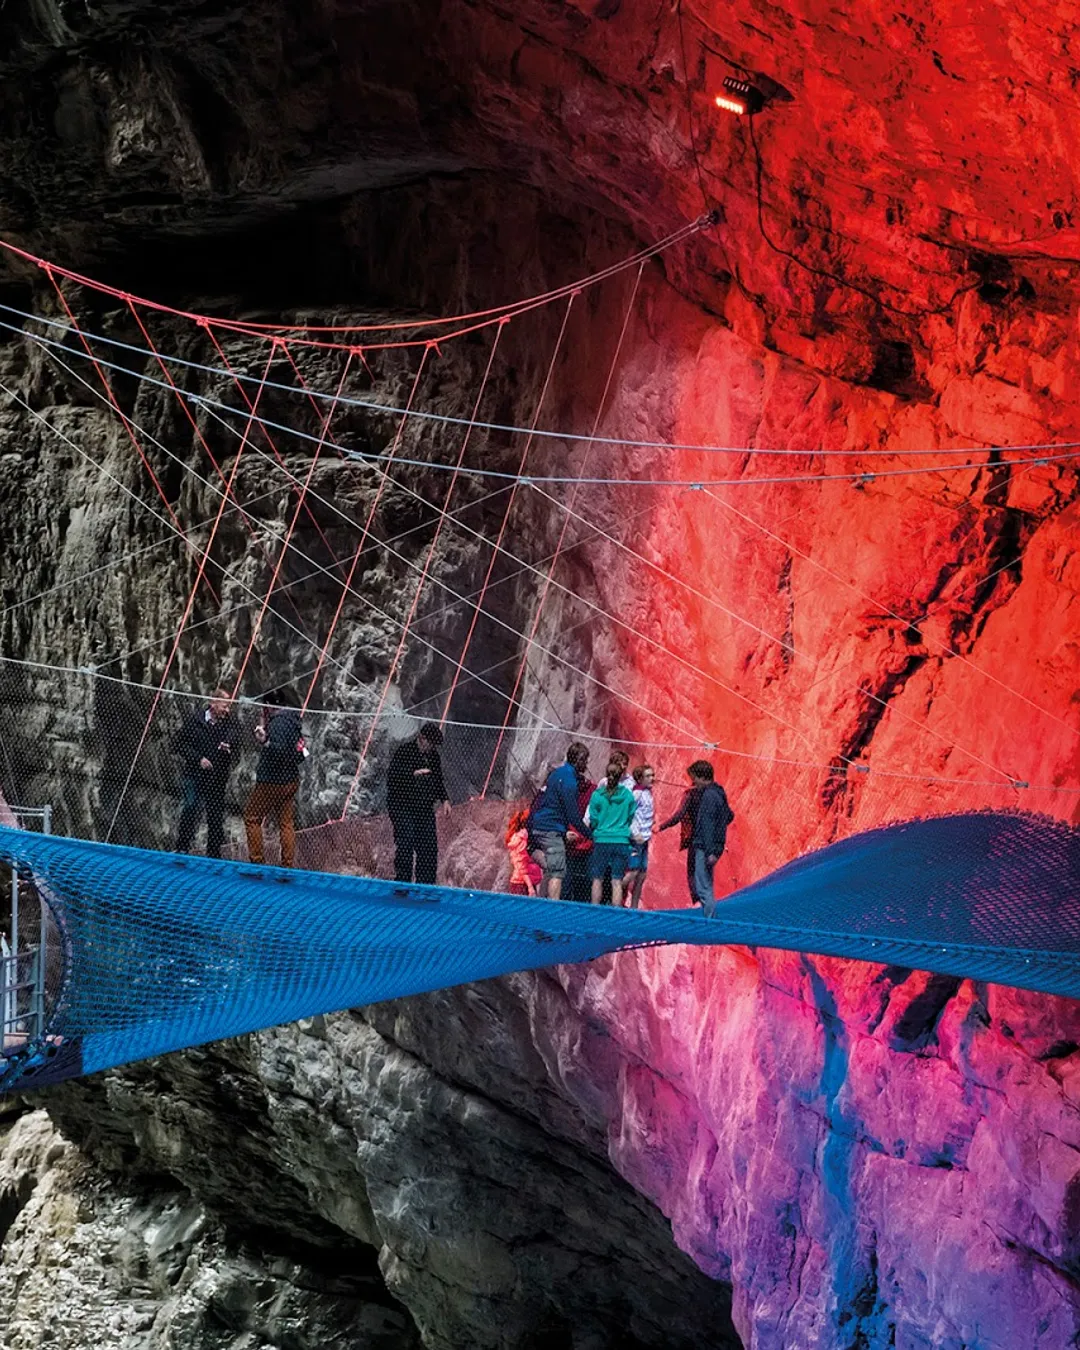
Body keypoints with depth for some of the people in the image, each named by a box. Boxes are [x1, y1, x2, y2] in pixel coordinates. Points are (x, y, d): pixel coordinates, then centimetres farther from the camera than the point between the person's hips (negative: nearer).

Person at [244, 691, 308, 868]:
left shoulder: (279, 722, -20)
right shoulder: (293, 721, 9)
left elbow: (279, 750, -29)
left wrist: (265, 742, -44)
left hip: (272, 781, -9)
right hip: (291, 780, 9)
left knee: (252, 818, 5)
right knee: (286, 823, 11)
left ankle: (256, 860, 4)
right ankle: (288, 865, 11)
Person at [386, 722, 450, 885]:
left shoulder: (433, 755, 12)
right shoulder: (404, 751, -8)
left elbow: (438, 779, 24)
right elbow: (392, 778, -15)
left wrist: (444, 799, 11)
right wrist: (413, 774, -26)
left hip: (425, 809, 6)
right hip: (402, 808, -6)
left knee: (429, 847, 4)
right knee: (405, 847, -12)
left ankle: (426, 884, 11)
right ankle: (402, 883, -8)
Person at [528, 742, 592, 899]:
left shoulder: (557, 773, 14)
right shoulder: (568, 779, -16)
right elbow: (573, 815, -17)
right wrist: (589, 834, -10)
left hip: (539, 827, 10)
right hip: (552, 831, -10)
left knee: (549, 871, 18)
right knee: (557, 873, -10)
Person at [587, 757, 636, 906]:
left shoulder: (597, 795, -6)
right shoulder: (628, 795, -1)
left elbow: (593, 820, 0)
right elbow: (631, 817, 6)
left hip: (601, 840, -1)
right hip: (622, 842, 1)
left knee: (597, 880, 8)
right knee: (617, 881, 2)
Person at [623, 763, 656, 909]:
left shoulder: (647, 792, 14)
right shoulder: (637, 793, -12)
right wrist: (635, 834, -20)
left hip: (644, 839, 9)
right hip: (635, 839, -9)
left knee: (642, 874, 9)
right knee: (633, 871, -12)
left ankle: (634, 907, 15)